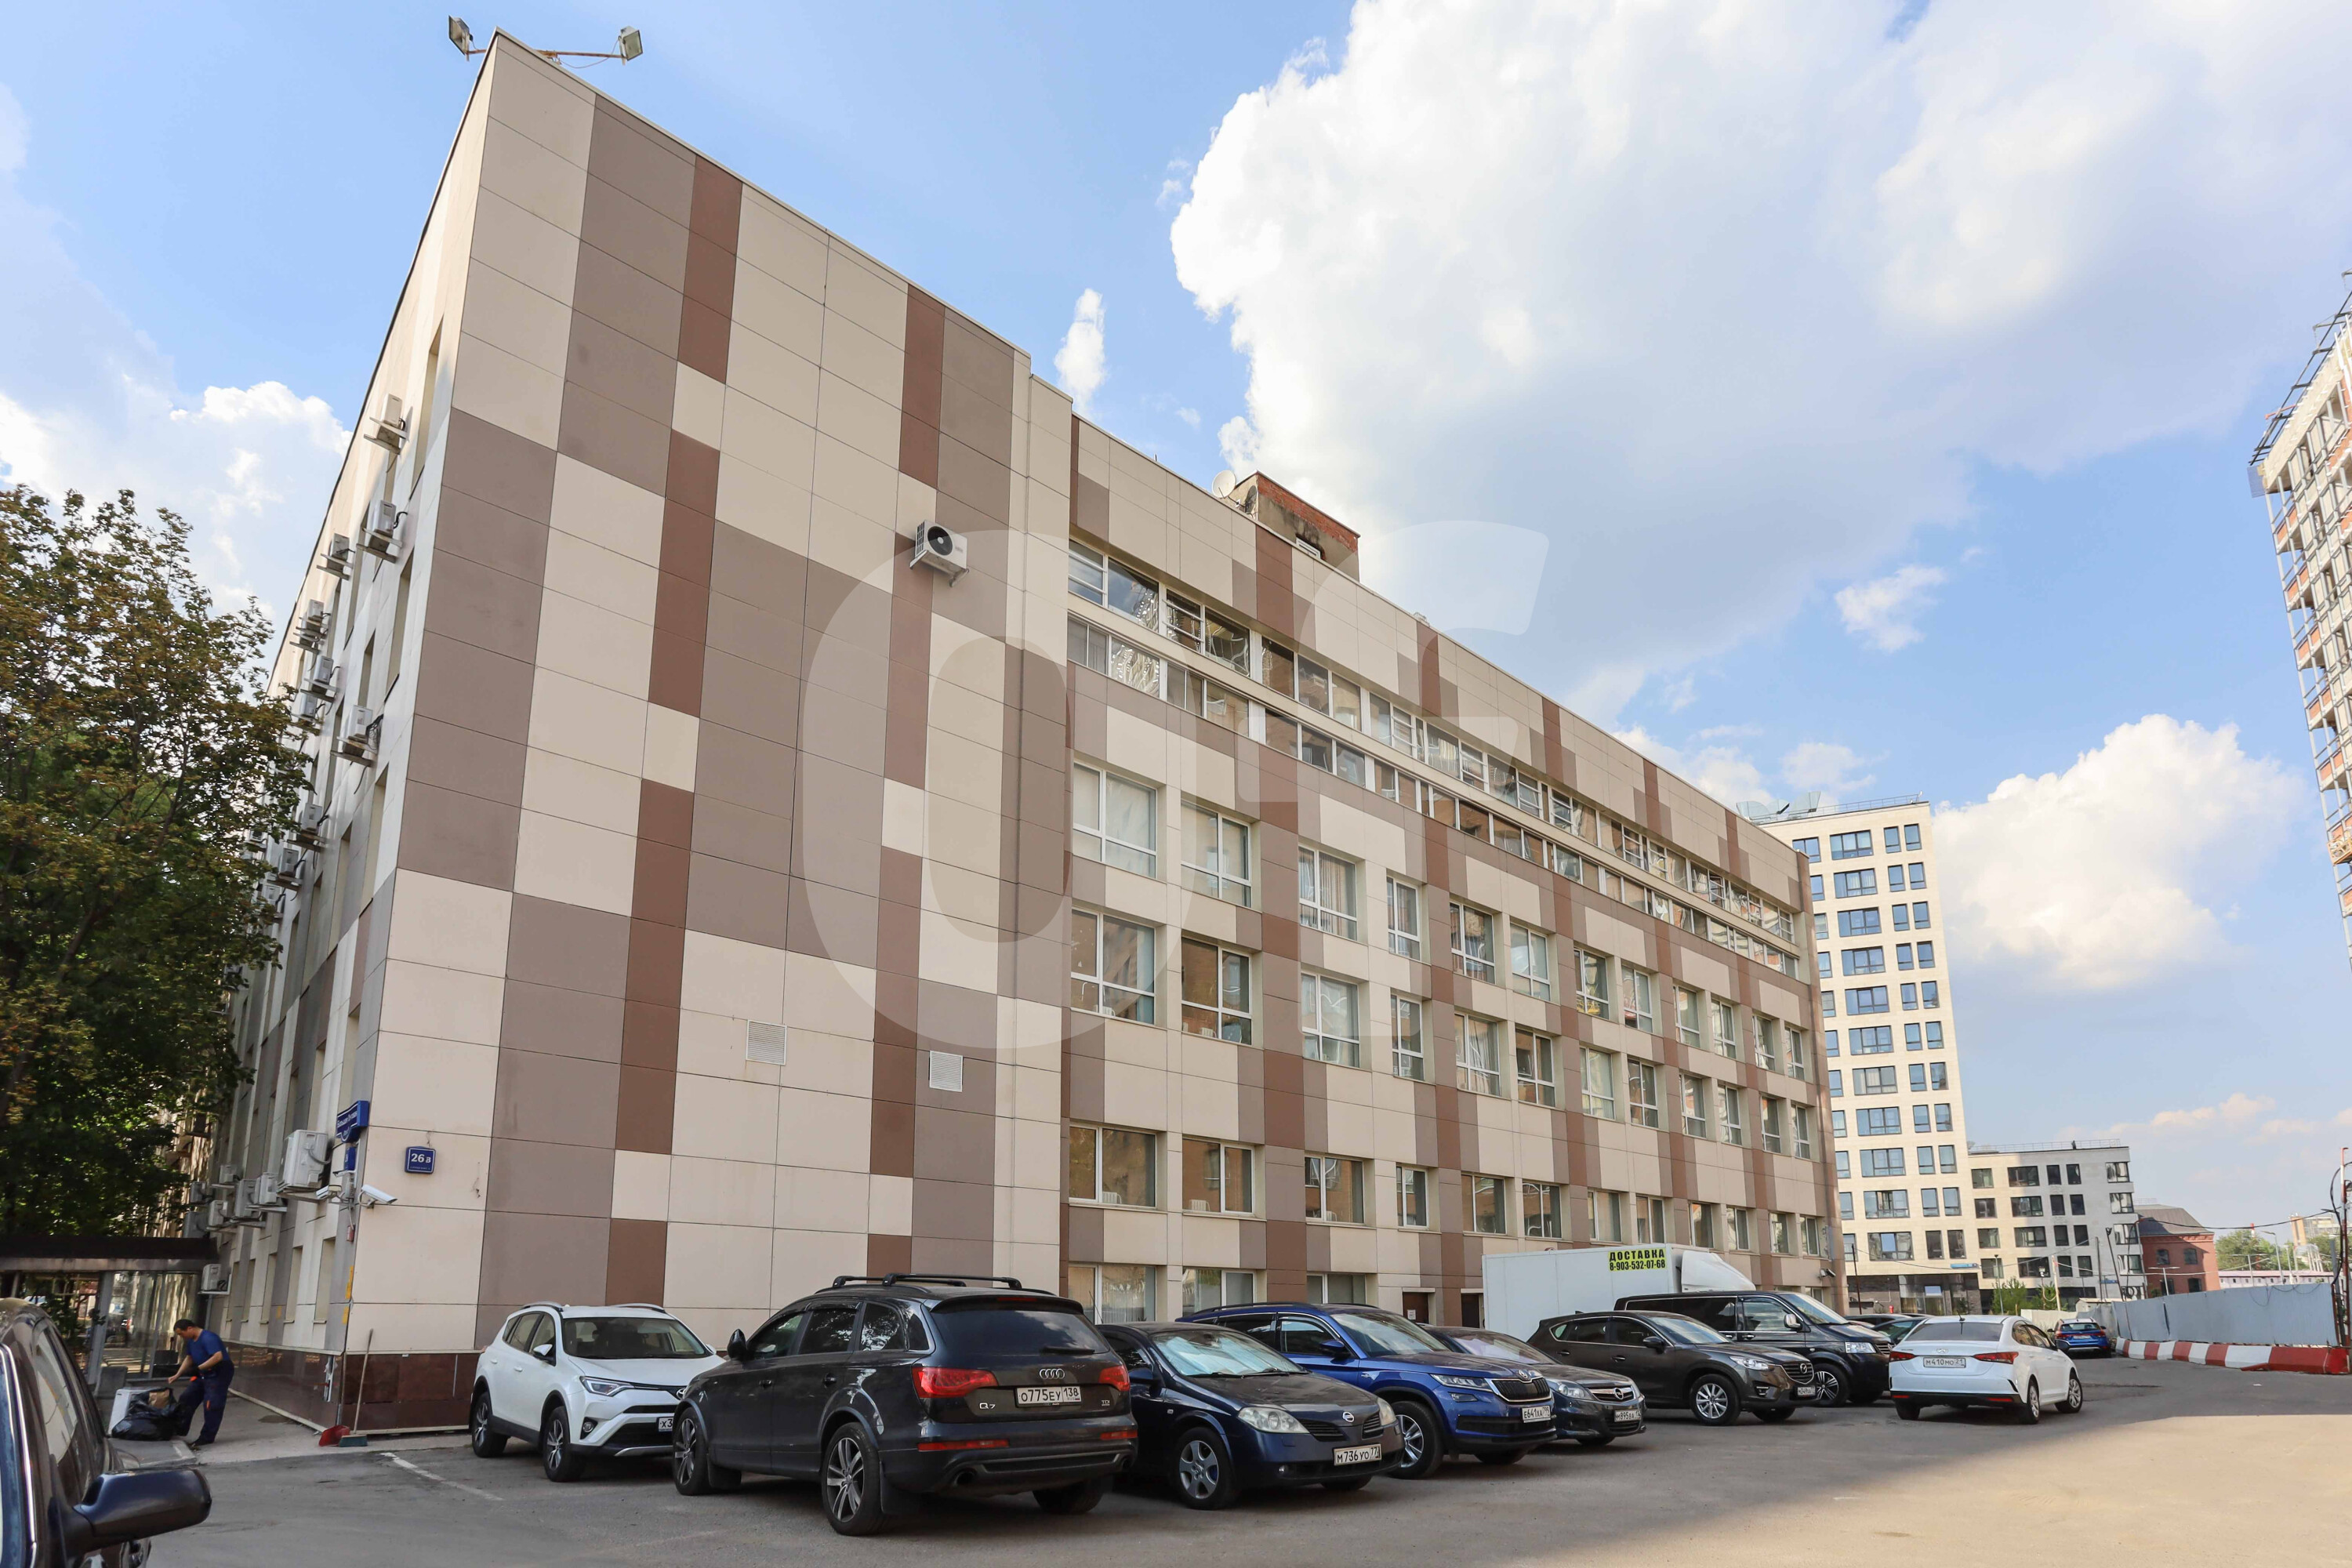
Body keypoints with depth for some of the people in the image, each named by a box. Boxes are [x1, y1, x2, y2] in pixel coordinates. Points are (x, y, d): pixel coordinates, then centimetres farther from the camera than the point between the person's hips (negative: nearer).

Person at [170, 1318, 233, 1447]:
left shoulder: (208, 1338, -24)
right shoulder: (191, 1340, 7)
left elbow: (218, 1356, -33)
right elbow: (189, 1358, 20)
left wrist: (198, 1368, -33)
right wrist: (177, 1375, 12)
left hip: (219, 1374, -10)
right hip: (203, 1374, 10)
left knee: (212, 1406, -7)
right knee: (187, 1400, 11)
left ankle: (206, 1438, 2)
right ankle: (180, 1430, 21)